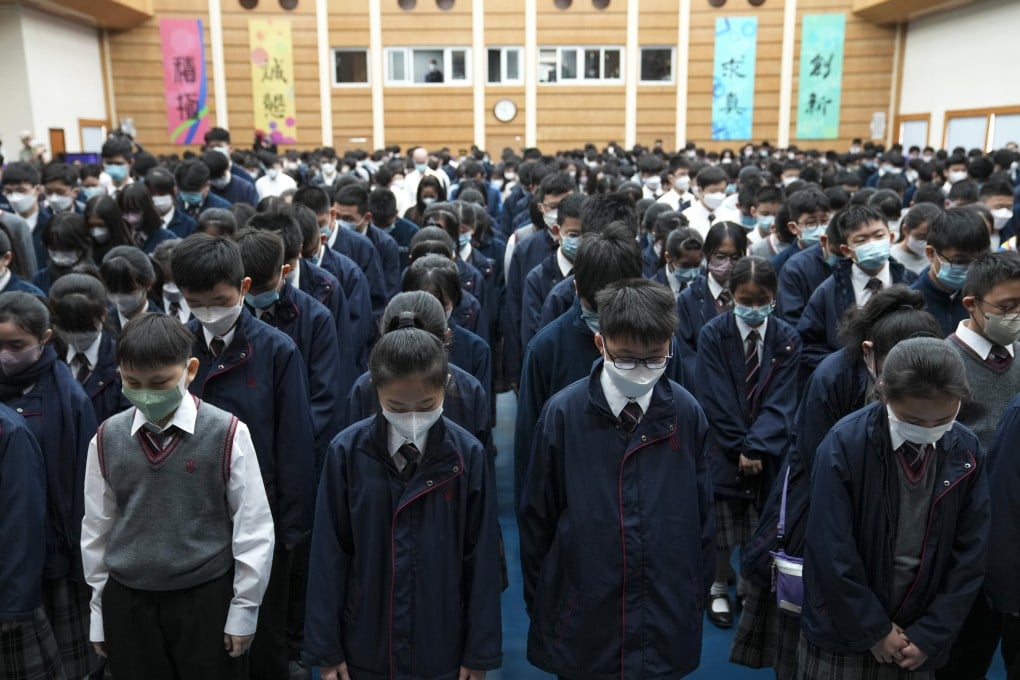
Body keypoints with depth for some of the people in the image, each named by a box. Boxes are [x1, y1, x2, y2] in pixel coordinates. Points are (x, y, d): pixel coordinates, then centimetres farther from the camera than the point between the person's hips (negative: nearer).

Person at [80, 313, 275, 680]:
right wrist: (99, 608, 12)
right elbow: (96, 527, 8)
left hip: (207, 599, -3)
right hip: (127, 603, 3)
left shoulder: (228, 434, -12)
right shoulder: (106, 439, -1)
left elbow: (254, 527, -6)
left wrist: (244, 608, -3)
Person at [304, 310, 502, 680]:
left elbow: (482, 558, -5)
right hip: (364, 648, 1)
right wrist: (325, 648, -1)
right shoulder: (347, 451, -11)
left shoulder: (469, 455, -11)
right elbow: (328, 554, -5)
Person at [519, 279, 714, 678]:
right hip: (581, 625, -1)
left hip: (667, 626, 2)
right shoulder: (562, 413, -12)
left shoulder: (687, 414, -6)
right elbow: (536, 519, -3)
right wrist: (539, 605, 3)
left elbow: (702, 516, 4)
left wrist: (697, 596, 8)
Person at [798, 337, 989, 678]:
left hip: (920, 637, 3)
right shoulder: (844, 445, -21)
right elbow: (832, 553, -17)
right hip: (844, 632, -3)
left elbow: (970, 555, -2)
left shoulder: (967, 453, -8)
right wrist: (874, 631, -10)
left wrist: (931, 635, -4)